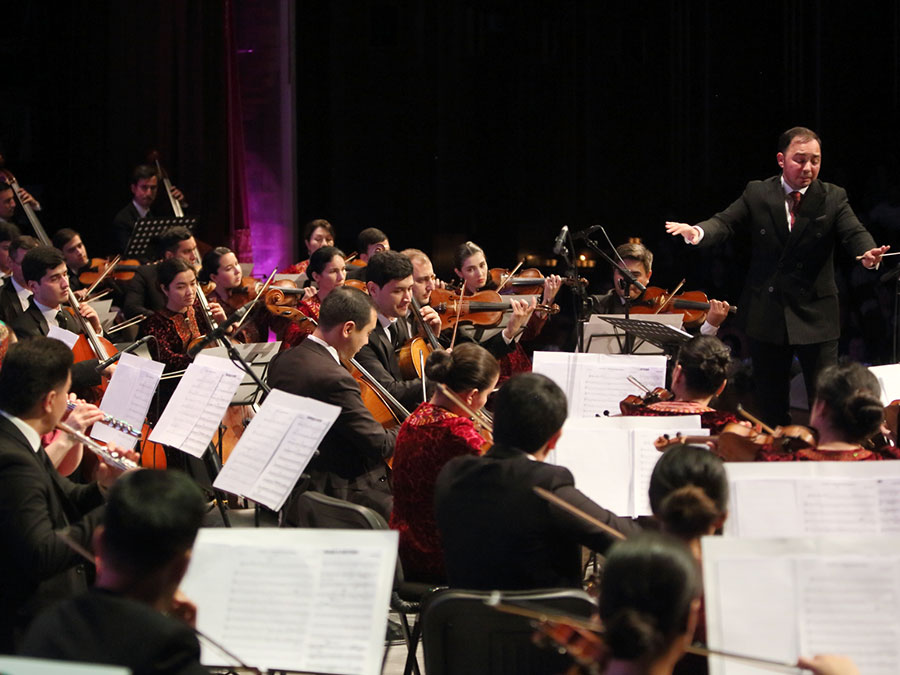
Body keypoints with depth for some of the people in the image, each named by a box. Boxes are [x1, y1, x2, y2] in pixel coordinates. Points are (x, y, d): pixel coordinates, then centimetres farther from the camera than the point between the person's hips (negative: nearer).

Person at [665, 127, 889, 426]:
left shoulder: (833, 198, 0)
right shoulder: (756, 194, 2)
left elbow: (853, 232, -14)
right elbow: (725, 222, -8)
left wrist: (867, 253, -38)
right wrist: (698, 232, -32)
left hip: (816, 315, -2)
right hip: (767, 316, 2)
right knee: (770, 405, 11)